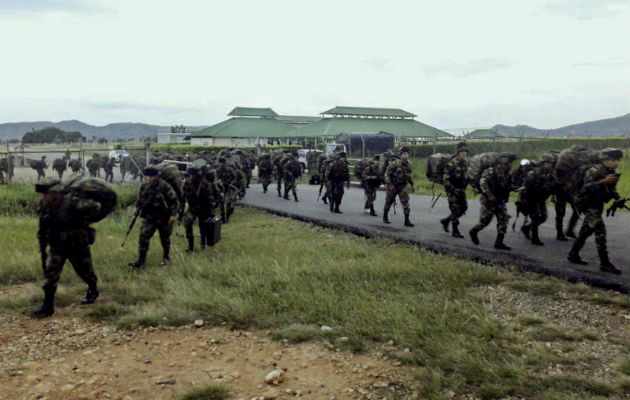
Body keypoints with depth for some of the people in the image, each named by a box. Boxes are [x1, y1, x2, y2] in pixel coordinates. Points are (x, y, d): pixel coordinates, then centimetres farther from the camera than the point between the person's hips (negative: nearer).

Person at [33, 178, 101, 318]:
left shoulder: (72, 202, -26)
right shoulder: (44, 204, -5)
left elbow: (95, 206, -27)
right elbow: (43, 223, 11)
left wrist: (79, 218, -22)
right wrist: (42, 238, 8)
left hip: (77, 246, -4)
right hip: (58, 246, 5)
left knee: (85, 271, 14)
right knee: (51, 273, -7)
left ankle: (93, 291, 43)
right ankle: (48, 307, -1)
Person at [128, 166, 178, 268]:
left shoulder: (165, 187, -16)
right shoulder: (144, 186, 0)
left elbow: (173, 200, -13)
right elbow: (140, 199, 17)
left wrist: (173, 215, -17)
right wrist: (137, 209, 12)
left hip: (163, 218, -4)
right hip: (149, 217, 4)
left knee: (165, 239, 12)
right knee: (143, 238, -5)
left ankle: (166, 258, 31)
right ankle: (140, 260, 1)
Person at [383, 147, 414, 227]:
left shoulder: (408, 164, 0)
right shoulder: (394, 163, -18)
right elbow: (387, 174, -16)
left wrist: (411, 184, 18)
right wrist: (389, 184, -24)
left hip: (403, 186, 3)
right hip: (393, 186, -3)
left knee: (405, 202, -12)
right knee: (389, 202, 12)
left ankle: (407, 220, -11)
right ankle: (385, 216, 34)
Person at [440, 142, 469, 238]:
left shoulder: (466, 163, 7)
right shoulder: (451, 164, -16)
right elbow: (446, 179, -17)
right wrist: (453, 189, -20)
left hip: (461, 190, 7)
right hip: (452, 190, -7)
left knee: (463, 208, 9)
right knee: (455, 209, -4)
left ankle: (445, 221, 26)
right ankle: (455, 231, 7)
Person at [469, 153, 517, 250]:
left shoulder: (507, 173, 9)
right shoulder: (492, 171, -15)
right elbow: (482, 182, -22)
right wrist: (489, 195, -25)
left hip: (500, 201, 7)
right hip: (488, 200, -7)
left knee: (504, 219, -4)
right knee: (485, 220, -4)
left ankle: (499, 242, -1)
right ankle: (473, 232, 25)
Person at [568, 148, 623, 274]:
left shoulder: (611, 173, 8)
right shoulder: (595, 171, -18)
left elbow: (610, 189, 17)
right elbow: (586, 187, -29)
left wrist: (617, 198, -1)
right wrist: (603, 181, -37)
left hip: (597, 205, 9)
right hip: (589, 205, -9)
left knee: (586, 230, 16)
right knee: (600, 230, -15)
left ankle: (573, 255, 28)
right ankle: (605, 263, -14)